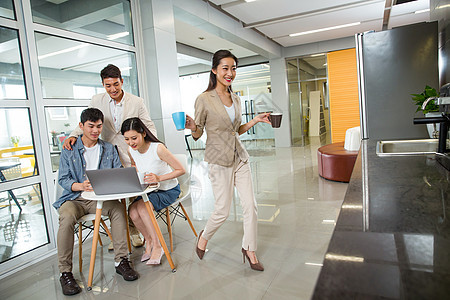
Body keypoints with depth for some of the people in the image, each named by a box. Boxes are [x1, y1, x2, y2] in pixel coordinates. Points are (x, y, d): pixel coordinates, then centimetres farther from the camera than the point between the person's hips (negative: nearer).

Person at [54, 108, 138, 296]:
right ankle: (65, 272, -18)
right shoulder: (69, 149, 4)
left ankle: (121, 261, -19)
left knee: (118, 209, -28)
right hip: (74, 198, -1)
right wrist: (81, 186, -24)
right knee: (67, 218, -32)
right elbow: (63, 179, -2)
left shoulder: (109, 149, 11)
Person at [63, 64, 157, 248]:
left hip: (131, 157, -1)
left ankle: (133, 231, 26)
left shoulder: (136, 102, -3)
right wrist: (74, 135, -14)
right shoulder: (97, 101, 2)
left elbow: (149, 126, 1)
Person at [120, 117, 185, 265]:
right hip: (149, 191, 6)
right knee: (133, 211, -22)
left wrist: (159, 178, -32)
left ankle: (157, 246, -13)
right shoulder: (131, 150, -5)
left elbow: (181, 170, -20)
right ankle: (149, 241, 4)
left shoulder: (158, 148, -24)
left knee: (143, 206, -31)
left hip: (168, 190, -5)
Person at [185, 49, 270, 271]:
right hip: (219, 160, -5)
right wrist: (192, 127, -25)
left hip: (240, 157, 6)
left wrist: (255, 121, 6)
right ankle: (204, 237, 32)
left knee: (250, 205, 4)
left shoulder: (236, 99, 10)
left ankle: (249, 249, 24)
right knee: (222, 211, 1)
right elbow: (197, 135, -4)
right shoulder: (204, 100, -8)